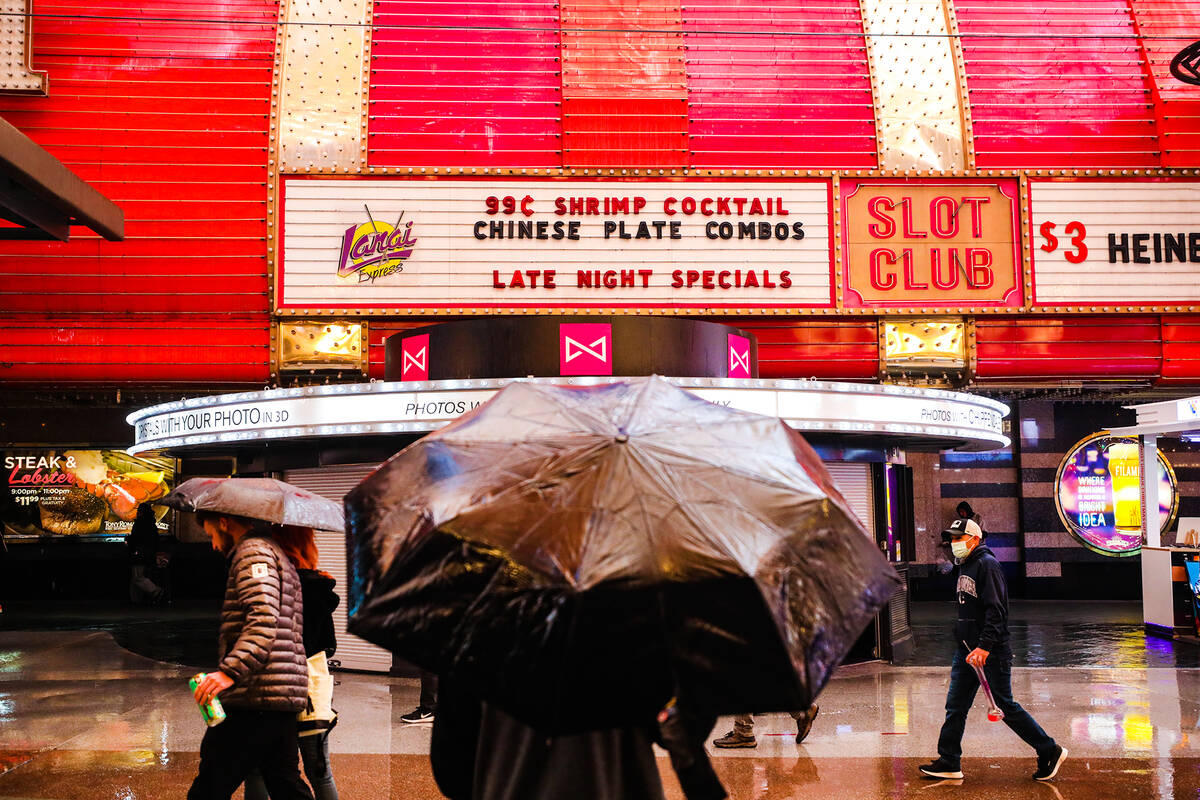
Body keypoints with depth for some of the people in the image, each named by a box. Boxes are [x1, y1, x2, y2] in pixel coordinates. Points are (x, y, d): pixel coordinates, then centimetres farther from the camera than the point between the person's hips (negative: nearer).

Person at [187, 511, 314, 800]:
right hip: (287, 699, 10)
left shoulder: (253, 551, -5)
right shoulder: (279, 555, 25)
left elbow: (264, 619, -21)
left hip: (256, 697, -10)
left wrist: (230, 670, -29)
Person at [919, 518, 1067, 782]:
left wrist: (984, 647, -27)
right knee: (955, 706, 7)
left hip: (992, 653, -9)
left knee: (1005, 706, -2)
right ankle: (949, 762, 12)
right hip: (966, 650, 9)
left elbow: (995, 610, -21)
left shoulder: (987, 564, -14)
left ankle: (1050, 751, 12)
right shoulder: (964, 566, 15)